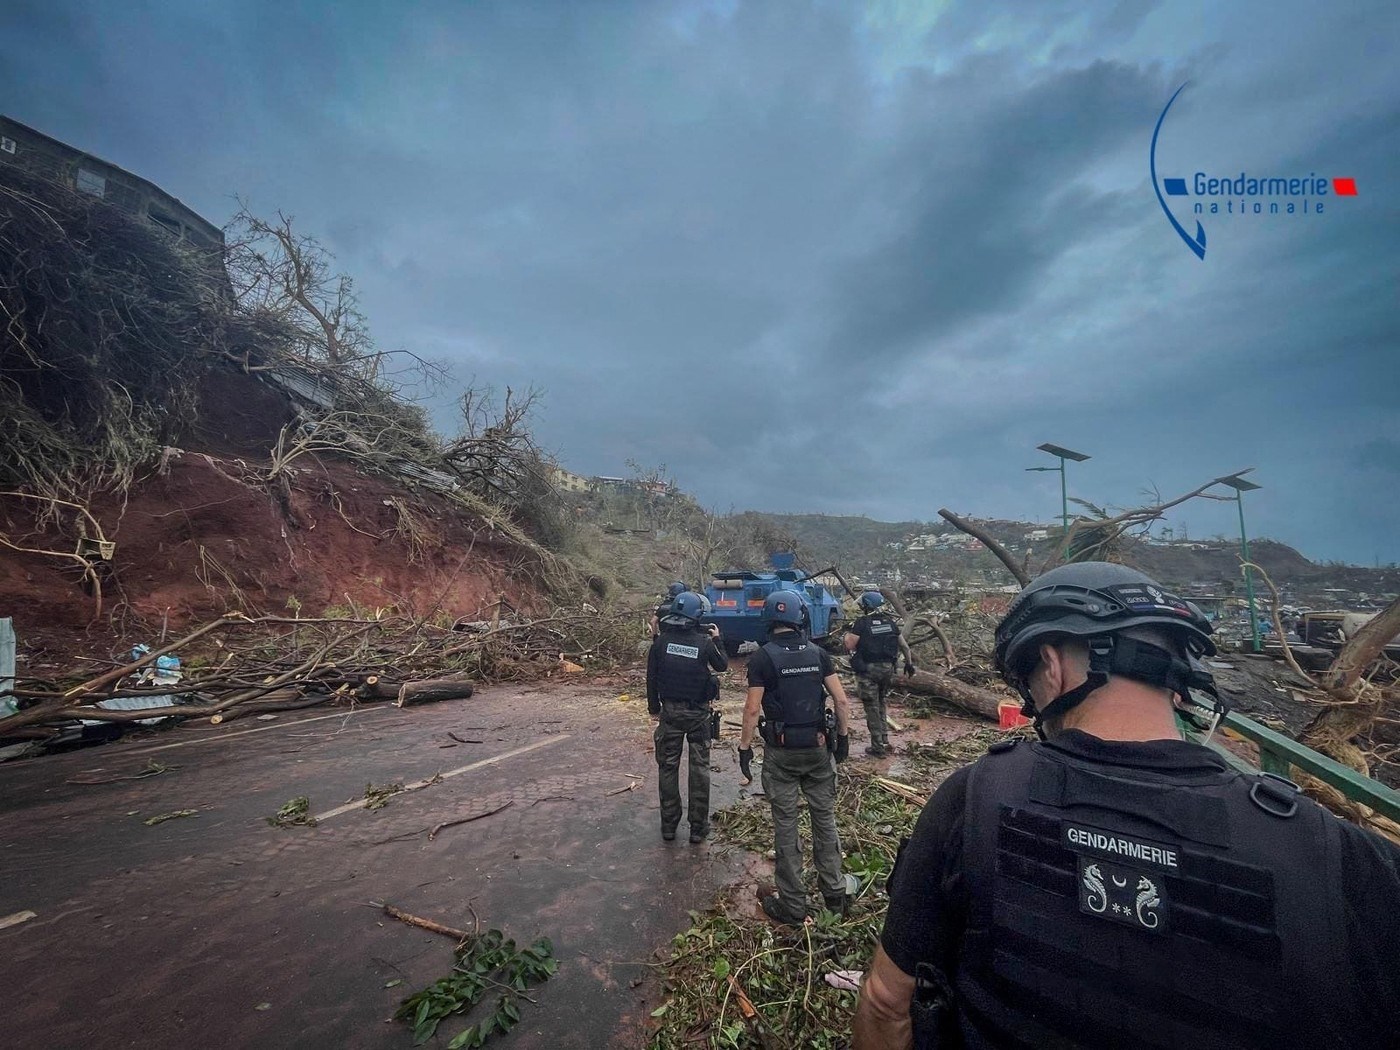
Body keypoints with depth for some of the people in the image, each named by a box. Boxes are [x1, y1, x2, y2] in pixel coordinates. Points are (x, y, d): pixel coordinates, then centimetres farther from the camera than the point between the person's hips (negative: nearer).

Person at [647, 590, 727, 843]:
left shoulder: (661, 641, -10)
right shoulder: (704, 642, -13)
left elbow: (651, 678, -2)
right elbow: (722, 665, 6)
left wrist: (654, 708, 10)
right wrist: (716, 640, 20)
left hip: (670, 711, 1)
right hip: (698, 713, -1)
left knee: (667, 767, 13)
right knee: (700, 768, 10)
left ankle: (669, 826, 22)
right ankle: (698, 827, 17)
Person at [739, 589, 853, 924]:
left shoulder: (762, 658, -11)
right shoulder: (818, 653, -2)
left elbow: (752, 709, -13)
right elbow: (841, 700, -1)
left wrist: (745, 748, -3)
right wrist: (843, 736, 10)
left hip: (781, 751, -3)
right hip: (818, 748, 3)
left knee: (785, 826, 8)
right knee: (825, 819, 17)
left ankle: (793, 905, 19)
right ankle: (834, 893, 29)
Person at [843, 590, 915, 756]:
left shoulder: (861, 623, -12)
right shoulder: (891, 621, 5)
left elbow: (850, 645, -15)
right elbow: (904, 646, 10)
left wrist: (846, 635, 4)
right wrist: (909, 663, 22)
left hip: (868, 670, -5)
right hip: (887, 668, 5)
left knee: (872, 708, 4)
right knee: (881, 703, 22)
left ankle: (878, 746, 9)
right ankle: (884, 740, 24)